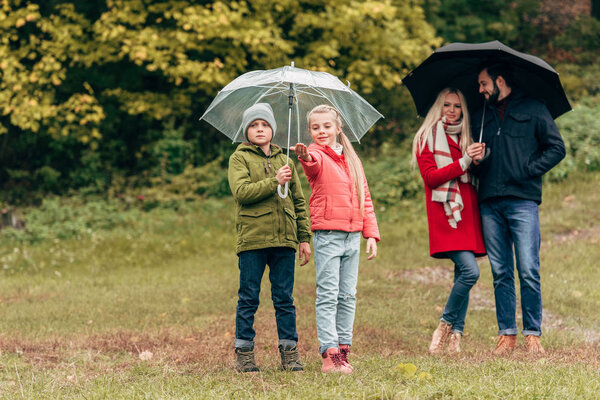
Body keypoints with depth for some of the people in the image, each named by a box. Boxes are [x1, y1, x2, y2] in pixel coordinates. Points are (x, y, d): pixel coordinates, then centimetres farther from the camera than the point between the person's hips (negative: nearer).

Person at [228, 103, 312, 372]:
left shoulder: (284, 160, 18)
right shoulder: (239, 158, 5)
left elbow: (298, 201, 19)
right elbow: (241, 191, -12)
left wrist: (304, 237, 13)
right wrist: (274, 182, -16)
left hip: (284, 239, 4)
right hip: (252, 239, -3)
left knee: (284, 298, 5)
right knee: (248, 298, 0)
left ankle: (289, 352, 9)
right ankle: (244, 354, 6)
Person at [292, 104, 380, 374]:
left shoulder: (352, 159, 15)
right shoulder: (317, 156, -2)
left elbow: (365, 197, 18)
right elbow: (313, 163, -29)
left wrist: (371, 233, 10)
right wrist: (305, 157, -53)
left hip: (352, 235, 6)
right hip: (327, 234, -6)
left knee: (348, 295, 8)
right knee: (328, 295, -7)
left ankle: (343, 350, 15)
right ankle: (330, 355, -9)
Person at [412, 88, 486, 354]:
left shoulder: (466, 137, 21)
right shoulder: (426, 138, 5)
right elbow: (430, 177, -7)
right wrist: (464, 162, -14)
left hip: (468, 211, 6)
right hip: (445, 212, -6)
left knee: (463, 274, 2)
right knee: (470, 271, -19)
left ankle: (455, 336, 5)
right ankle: (445, 325, -3)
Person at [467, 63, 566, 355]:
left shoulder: (533, 110, 6)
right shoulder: (482, 117, 21)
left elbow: (557, 148, 3)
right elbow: (475, 162, 27)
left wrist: (527, 170, -7)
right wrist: (475, 160, 3)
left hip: (522, 201, -4)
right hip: (490, 203, 4)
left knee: (528, 272, -9)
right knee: (501, 273, 3)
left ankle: (532, 335, -2)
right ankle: (507, 334, 7)